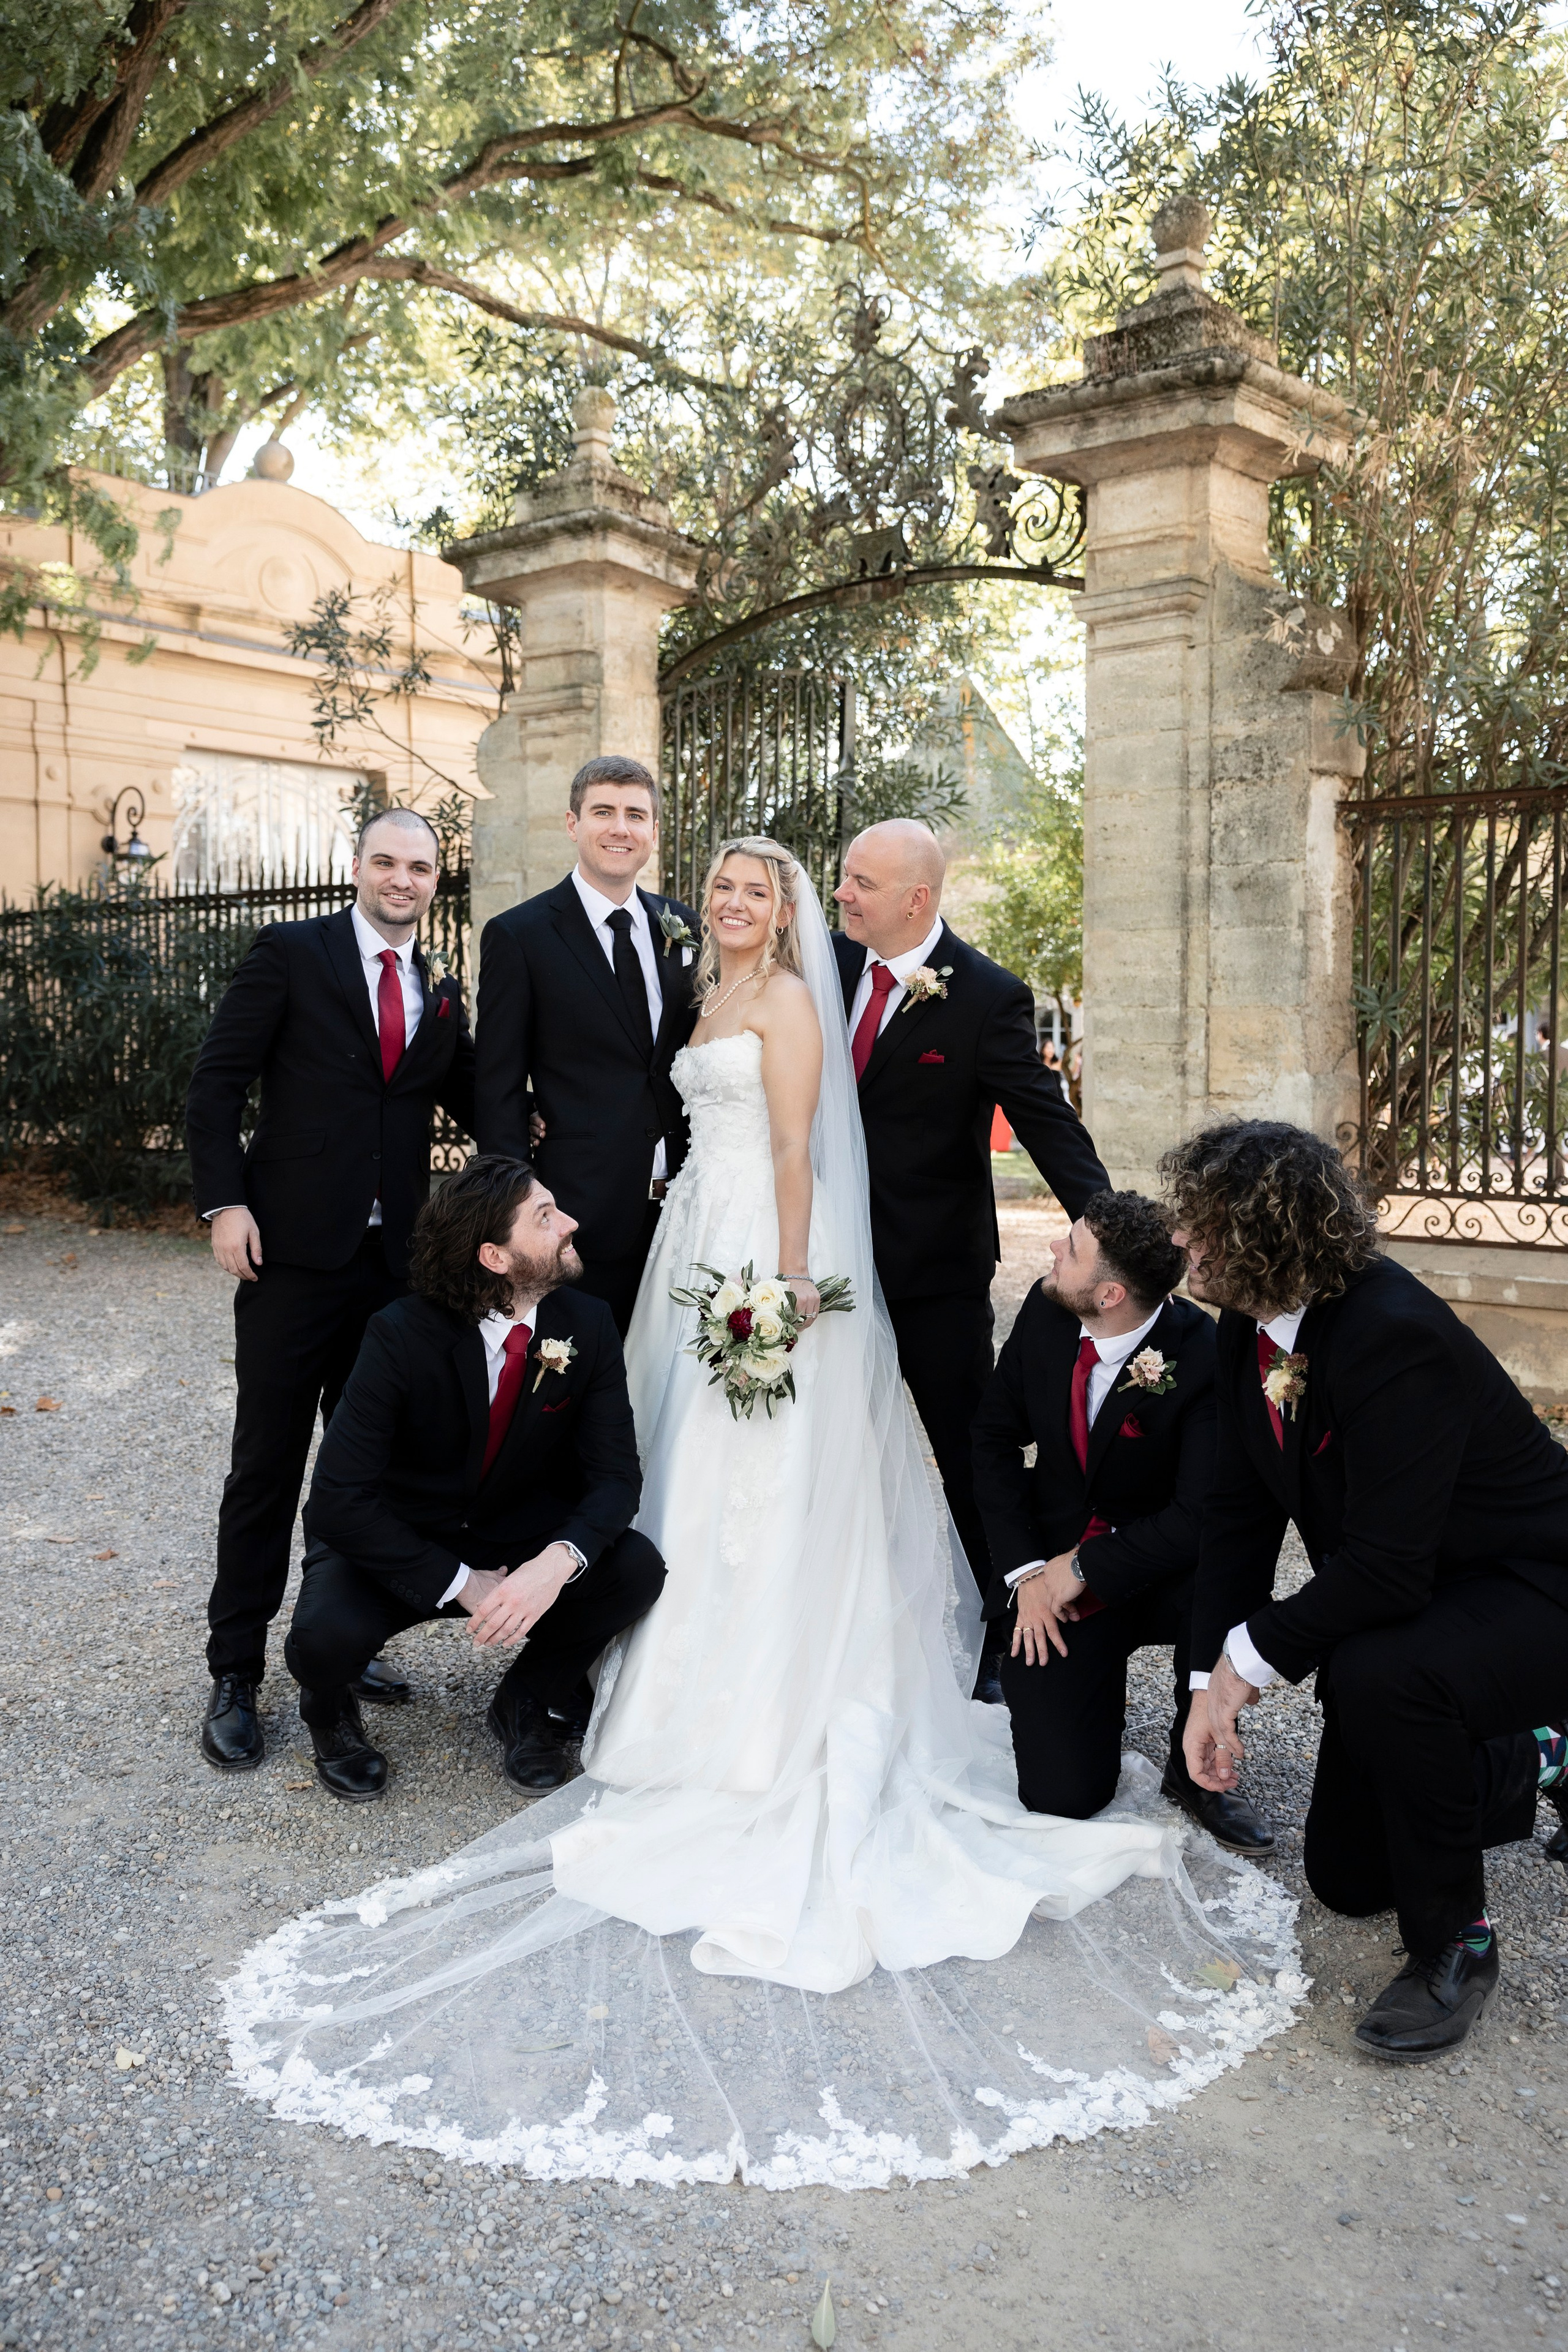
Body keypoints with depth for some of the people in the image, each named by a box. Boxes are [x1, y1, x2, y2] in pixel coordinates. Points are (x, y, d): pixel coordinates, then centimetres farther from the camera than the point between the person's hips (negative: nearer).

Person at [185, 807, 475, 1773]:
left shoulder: (443, 995, 12)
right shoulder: (290, 954, -2)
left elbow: (473, 1104, 14)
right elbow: (217, 1083, -4)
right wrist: (226, 1201, -13)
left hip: (396, 1259, 5)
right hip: (294, 1252, -4)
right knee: (268, 1465, 2)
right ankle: (235, 1675, 13)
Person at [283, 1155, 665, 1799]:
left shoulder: (587, 1326, -13)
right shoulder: (403, 1335, -25)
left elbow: (614, 1474, -14)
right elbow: (338, 1500, -27)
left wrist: (558, 1561, -35)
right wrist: (459, 1584, -29)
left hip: (514, 1537, 3)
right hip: (394, 1545, -3)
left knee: (636, 1569, -23)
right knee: (326, 1638, -34)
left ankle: (530, 1702, 6)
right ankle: (332, 1710, 6)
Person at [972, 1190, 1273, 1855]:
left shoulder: (1204, 1357, -24)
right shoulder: (1044, 1310, -9)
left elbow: (1201, 1517, -25)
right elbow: (994, 1437, 0)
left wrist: (1085, 1566, -21)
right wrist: (1026, 1571, -8)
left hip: (1161, 1574, -2)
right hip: (1054, 1562, 2)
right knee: (1061, 1795, -10)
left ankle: (1195, 1770, -8)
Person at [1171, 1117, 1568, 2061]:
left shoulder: (1394, 1335, -35)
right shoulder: (1249, 1330, -8)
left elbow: (1387, 1569, -36)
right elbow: (1240, 1512, -3)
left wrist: (1254, 1654, -23)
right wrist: (1211, 1683, -10)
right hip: (1407, 1602, 8)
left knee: (1380, 1676, -41)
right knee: (1347, 1878, 15)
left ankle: (1456, 1941, -16)